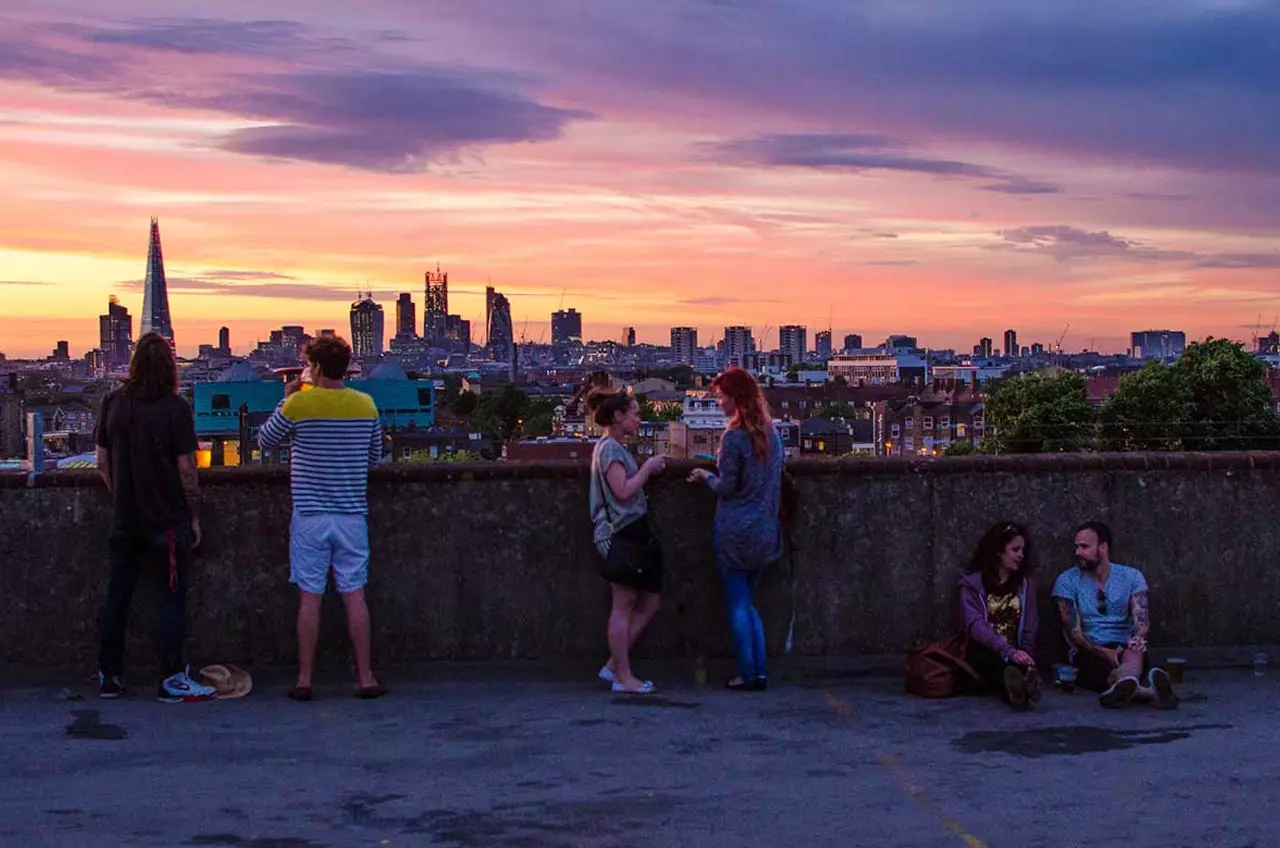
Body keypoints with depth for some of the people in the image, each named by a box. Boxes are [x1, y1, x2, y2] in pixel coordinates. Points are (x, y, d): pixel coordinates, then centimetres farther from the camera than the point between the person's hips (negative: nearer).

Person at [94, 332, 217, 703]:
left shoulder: (112, 403, 0)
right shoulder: (175, 408, -13)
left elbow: (102, 462, 6)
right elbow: (186, 468, -12)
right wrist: (194, 516, -2)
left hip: (124, 517, 5)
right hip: (167, 517, -4)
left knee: (117, 594, 12)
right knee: (173, 595, 3)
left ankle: (109, 676, 18)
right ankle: (172, 679, 2)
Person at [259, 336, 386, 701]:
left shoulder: (299, 404, -8)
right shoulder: (366, 404, 1)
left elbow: (265, 440, 6)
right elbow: (375, 457, 11)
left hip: (310, 515, -2)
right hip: (352, 513, 2)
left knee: (310, 597, 2)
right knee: (354, 595, 6)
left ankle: (304, 681, 7)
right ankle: (366, 678, 9)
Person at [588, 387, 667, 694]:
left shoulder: (615, 447, 20)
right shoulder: (609, 448, -11)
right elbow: (623, 491, -20)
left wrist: (649, 469, 10)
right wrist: (648, 467, -10)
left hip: (632, 533, 10)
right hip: (621, 533, -10)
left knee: (650, 602, 11)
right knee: (624, 606, -4)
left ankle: (614, 666, 14)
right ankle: (623, 677, 2)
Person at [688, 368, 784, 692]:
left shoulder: (734, 436, -15)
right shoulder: (771, 433, 7)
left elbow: (727, 487, -14)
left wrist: (706, 476, 5)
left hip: (735, 530, -7)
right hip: (765, 531, 7)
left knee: (737, 604, 2)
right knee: (748, 603, 16)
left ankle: (747, 675, 4)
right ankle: (760, 672, 11)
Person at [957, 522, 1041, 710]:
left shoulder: (1025, 581, 13)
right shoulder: (972, 581, 0)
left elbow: (1030, 627, 7)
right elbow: (975, 625, -16)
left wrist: (1025, 655, -14)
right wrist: (1009, 652, -31)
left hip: (1015, 653, 3)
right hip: (983, 652, -3)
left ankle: (1014, 687, -67)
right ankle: (1019, 686, -68)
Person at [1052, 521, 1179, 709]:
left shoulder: (1131, 577, 10)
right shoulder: (1067, 582, 4)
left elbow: (1141, 617, -3)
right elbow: (1073, 631, -4)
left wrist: (1138, 638, -28)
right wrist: (1103, 652, -21)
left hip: (1124, 649, 1)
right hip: (1088, 653, -1)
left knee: (1134, 654, -38)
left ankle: (1122, 687, -72)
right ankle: (1146, 691, -68)